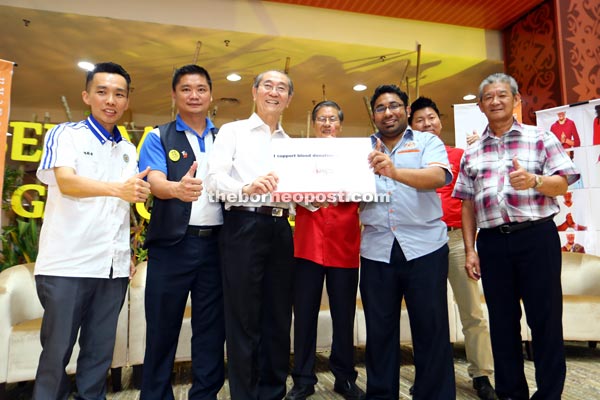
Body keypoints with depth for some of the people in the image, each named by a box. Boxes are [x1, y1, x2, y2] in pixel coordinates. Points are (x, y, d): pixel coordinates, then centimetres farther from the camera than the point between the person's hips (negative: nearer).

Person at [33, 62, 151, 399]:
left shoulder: (129, 150, 14)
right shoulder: (65, 134, 0)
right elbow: (66, 182, -18)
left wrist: (129, 254, 11)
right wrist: (117, 188, -35)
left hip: (113, 267, 4)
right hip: (67, 264, -4)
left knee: (100, 352, 11)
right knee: (57, 351, 5)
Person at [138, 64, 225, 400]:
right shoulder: (158, 137, 5)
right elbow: (156, 183, -11)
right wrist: (178, 188, -34)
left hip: (216, 243, 3)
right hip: (172, 243, -2)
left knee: (212, 327, 10)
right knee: (163, 326, 8)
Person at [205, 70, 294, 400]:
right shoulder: (233, 131, 5)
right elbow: (214, 178, -10)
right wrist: (247, 187, -29)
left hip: (280, 229, 5)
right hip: (243, 227, -4)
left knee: (278, 317, 11)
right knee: (243, 317, 2)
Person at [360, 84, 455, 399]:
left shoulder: (427, 142, 5)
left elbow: (438, 176, -15)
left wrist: (395, 171, -32)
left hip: (424, 247, -2)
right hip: (376, 250, 3)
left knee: (431, 329, 7)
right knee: (379, 330, 12)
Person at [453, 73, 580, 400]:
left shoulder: (540, 138, 5)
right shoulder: (471, 154, 12)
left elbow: (562, 184, -2)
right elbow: (467, 205, 10)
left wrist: (533, 181, -24)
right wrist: (470, 250, 4)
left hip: (536, 236, -2)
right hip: (492, 242, 3)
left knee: (545, 319, 4)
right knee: (502, 322, 11)